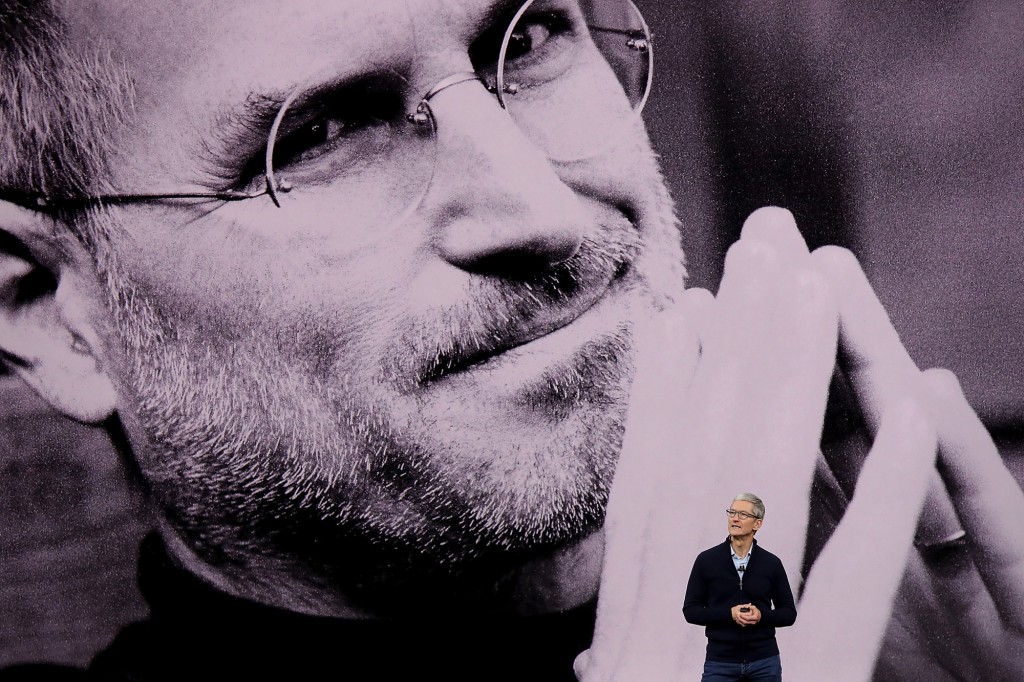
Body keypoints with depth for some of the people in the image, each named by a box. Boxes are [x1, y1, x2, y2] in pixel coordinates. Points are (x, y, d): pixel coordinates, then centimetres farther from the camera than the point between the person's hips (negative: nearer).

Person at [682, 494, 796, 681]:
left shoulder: (771, 563, 3)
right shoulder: (706, 560, -1)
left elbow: (788, 613, 7)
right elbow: (691, 610, -1)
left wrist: (762, 615, -14)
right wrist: (729, 614, -16)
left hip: (764, 663, 1)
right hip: (720, 663, -1)